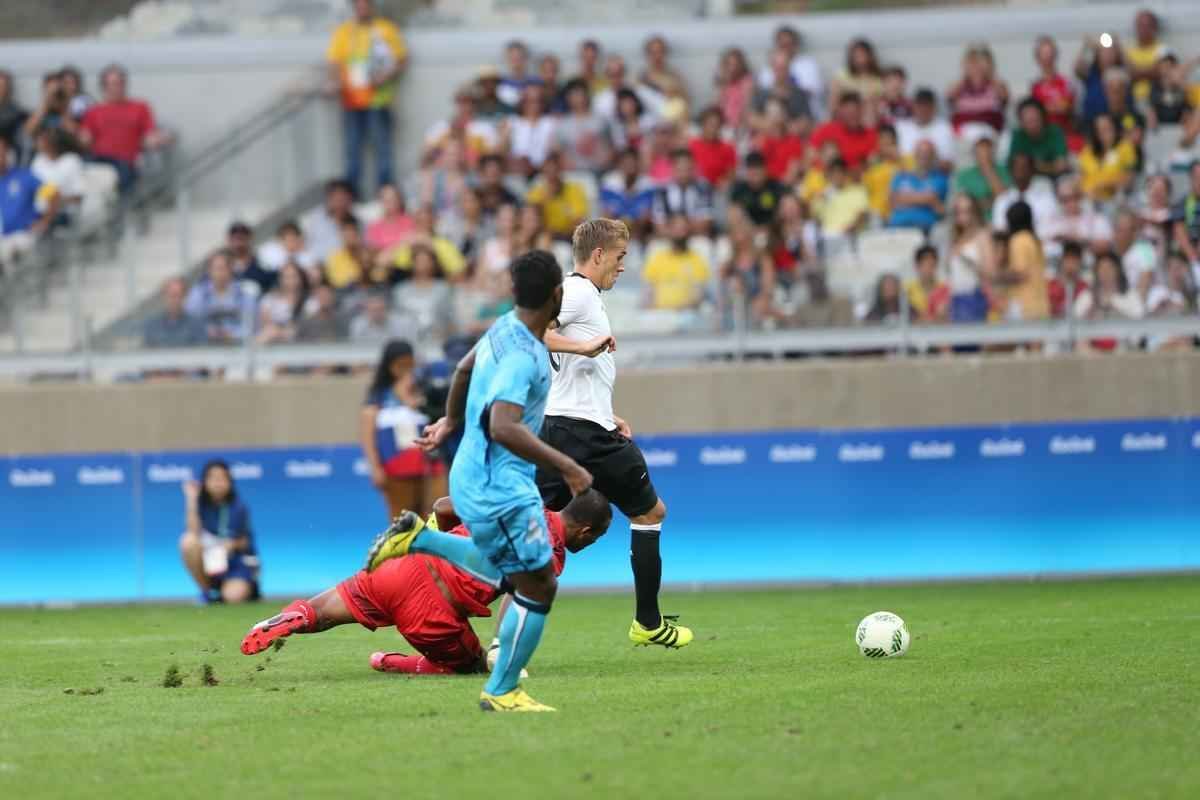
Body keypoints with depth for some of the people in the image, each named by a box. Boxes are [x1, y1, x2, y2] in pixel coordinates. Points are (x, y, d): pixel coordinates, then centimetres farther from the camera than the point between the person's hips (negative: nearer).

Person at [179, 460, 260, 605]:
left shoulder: (238, 506, -9)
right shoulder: (200, 503, -5)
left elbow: (246, 542, -2)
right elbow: (194, 533, -21)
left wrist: (233, 544, -24)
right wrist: (191, 500, -24)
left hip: (237, 562, -2)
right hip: (209, 561, 2)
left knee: (234, 597, -31)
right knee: (189, 541, -29)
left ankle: (248, 586, 9)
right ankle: (209, 591, -10)